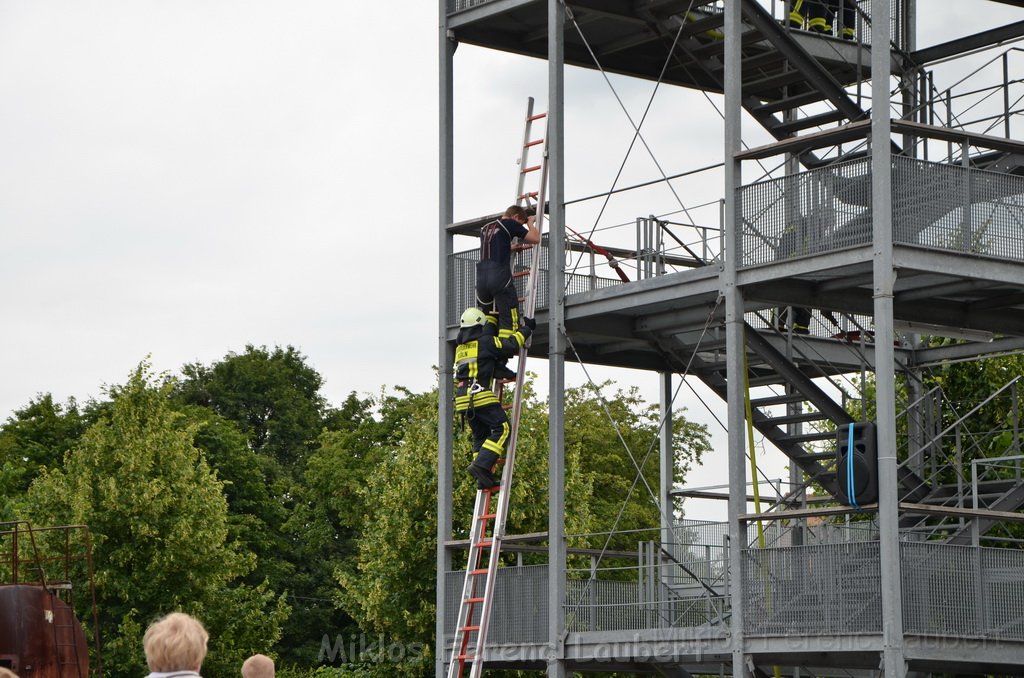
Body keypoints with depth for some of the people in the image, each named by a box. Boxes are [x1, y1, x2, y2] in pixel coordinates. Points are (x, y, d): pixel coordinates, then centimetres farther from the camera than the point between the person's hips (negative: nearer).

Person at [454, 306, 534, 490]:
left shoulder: (460, 347, 21)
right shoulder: (486, 342, -2)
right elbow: (511, 345, -3)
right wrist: (525, 329, 12)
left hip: (463, 399, 8)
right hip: (481, 395, -8)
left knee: (480, 436, 12)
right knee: (501, 428, -8)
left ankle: (483, 478, 4)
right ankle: (481, 466, -23)